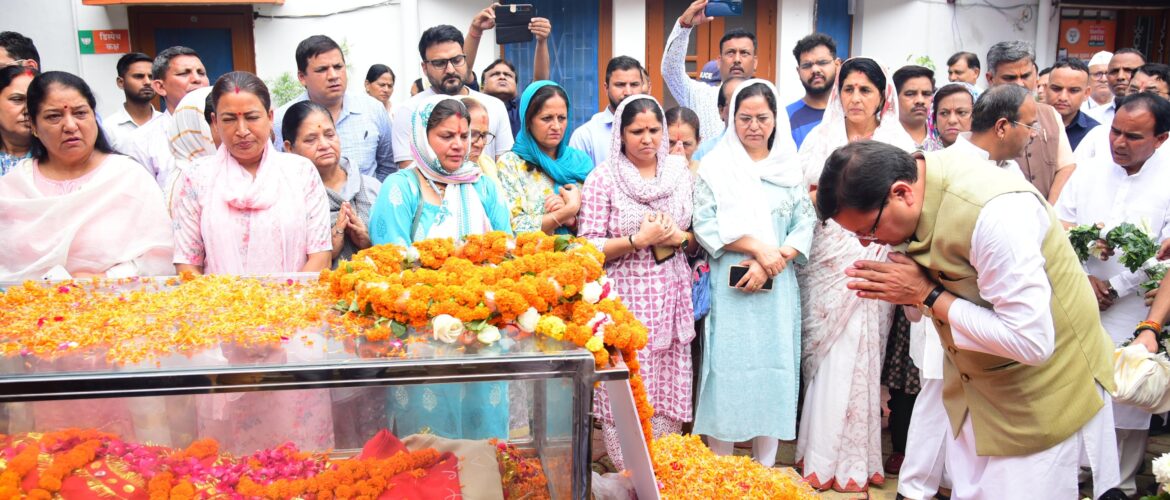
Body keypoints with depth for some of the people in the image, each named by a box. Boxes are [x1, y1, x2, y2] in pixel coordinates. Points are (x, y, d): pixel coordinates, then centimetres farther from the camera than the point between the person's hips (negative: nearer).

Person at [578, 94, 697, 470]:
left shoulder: (680, 172, 9)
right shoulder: (603, 178, -4)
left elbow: (699, 239, 14)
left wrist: (679, 237, -7)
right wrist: (639, 239, -17)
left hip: (671, 298, 4)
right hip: (624, 299, -4)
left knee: (668, 392, 8)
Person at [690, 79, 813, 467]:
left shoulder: (790, 168, 10)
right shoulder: (716, 165, 3)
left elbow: (805, 226, 4)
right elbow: (704, 223, -6)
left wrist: (770, 265, -11)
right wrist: (758, 247, -13)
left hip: (777, 287, 3)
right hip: (727, 287, -2)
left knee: (773, 370, 4)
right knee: (726, 370, 0)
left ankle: (765, 470, 16)